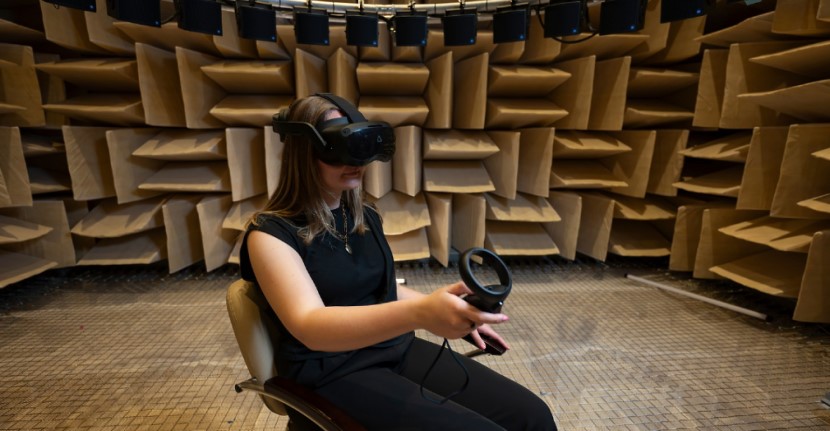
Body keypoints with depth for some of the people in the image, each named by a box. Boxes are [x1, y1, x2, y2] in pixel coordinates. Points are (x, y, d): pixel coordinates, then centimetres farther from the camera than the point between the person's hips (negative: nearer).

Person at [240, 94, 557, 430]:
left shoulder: (366, 217, 6)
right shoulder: (271, 233, -12)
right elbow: (310, 327, -27)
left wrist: (453, 312, 10)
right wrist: (420, 313, -42)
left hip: (397, 350, 5)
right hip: (334, 374, -5)